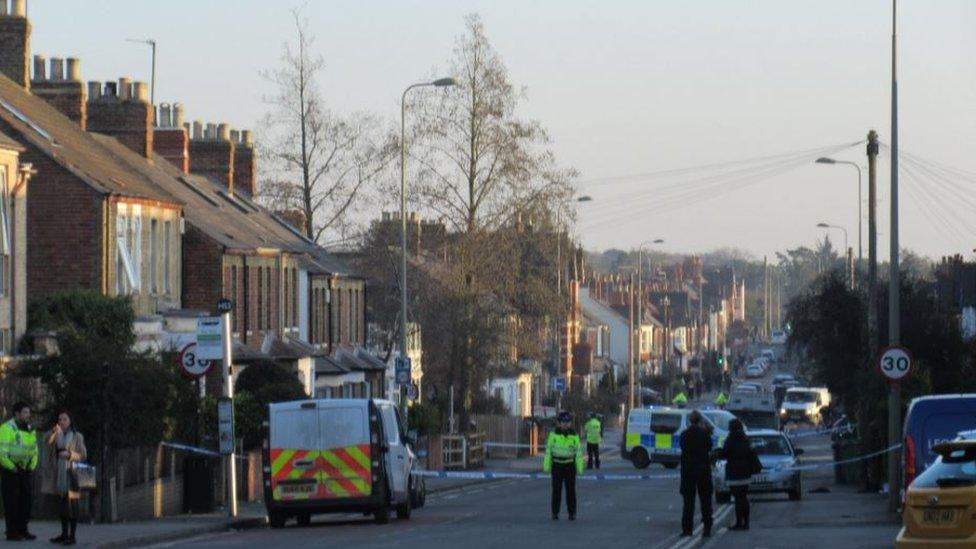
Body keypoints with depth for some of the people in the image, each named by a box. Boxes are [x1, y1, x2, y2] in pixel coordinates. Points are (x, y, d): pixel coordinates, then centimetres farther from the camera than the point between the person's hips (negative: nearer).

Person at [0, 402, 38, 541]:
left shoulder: (30, 430, 13)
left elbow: (34, 450, 22)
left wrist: (32, 466, 9)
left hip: (26, 471, 7)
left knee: (26, 501, 7)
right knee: (11, 502, -4)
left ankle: (23, 530, 15)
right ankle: (12, 532, -1)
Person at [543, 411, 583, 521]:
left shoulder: (574, 436, -1)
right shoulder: (553, 435, -3)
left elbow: (578, 452, 2)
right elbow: (548, 451, -1)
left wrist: (579, 468, -1)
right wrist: (546, 466, -2)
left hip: (570, 466, 0)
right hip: (557, 465, 0)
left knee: (571, 490, 0)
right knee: (556, 490, 2)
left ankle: (572, 513, 6)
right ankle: (555, 513, 9)